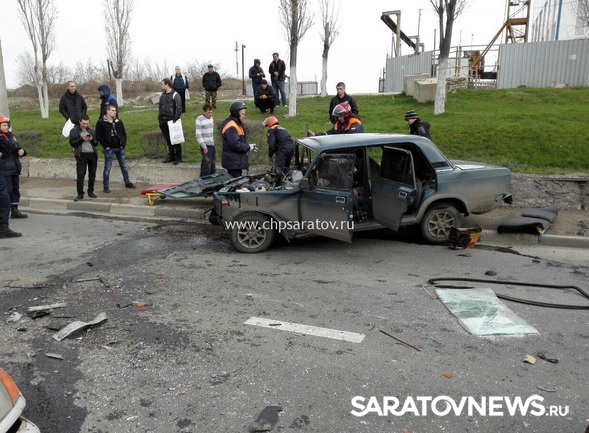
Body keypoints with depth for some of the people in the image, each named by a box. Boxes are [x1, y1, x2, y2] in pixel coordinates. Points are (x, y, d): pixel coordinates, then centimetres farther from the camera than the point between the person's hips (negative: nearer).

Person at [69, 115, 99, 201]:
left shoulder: (91, 131, 16)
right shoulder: (74, 131, 4)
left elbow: (96, 143, 15)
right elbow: (72, 143, -3)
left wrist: (92, 139, -6)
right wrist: (82, 139, -13)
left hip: (92, 154, 4)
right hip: (81, 154, -4)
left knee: (92, 174, 9)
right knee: (80, 175, -6)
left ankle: (91, 192, 22)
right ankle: (80, 194, -2)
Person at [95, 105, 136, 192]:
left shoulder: (119, 122, 8)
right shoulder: (101, 122, -5)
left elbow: (124, 134, 15)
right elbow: (98, 136, -6)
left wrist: (123, 144, 4)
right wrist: (105, 146, -10)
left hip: (119, 148, 4)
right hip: (109, 149, -4)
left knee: (124, 166, 12)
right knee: (107, 168, 0)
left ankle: (127, 182, 24)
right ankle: (105, 186, 8)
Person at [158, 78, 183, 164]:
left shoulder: (175, 95, -6)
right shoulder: (162, 95, 17)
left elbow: (179, 108, -11)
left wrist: (175, 119, -15)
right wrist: (159, 118, 13)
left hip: (171, 121, -7)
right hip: (163, 121, 7)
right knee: (168, 140, 11)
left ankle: (178, 157, 6)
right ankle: (171, 156, 20)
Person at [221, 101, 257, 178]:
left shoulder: (237, 124, 15)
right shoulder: (231, 127, -19)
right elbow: (235, 145, -25)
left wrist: (248, 145, 6)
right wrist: (248, 147, -13)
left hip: (237, 161, 11)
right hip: (234, 162, -11)